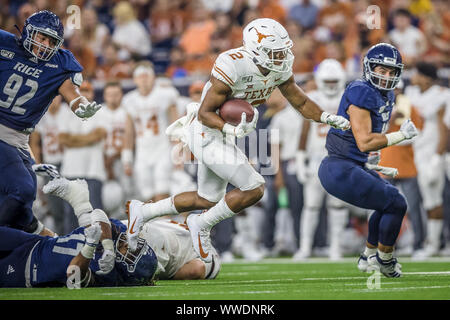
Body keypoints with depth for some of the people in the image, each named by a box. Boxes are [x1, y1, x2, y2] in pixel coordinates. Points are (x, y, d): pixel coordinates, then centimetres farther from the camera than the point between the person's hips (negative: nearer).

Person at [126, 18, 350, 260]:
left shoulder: (280, 69, -5)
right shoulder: (232, 67, -28)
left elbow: (301, 102, 7)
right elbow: (205, 113, -23)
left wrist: (328, 118, -9)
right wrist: (232, 130, -39)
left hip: (223, 135, 9)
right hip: (207, 133, -9)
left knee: (207, 200, 20)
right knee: (253, 190, -13)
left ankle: (142, 212, 32)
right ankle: (202, 225, 5)